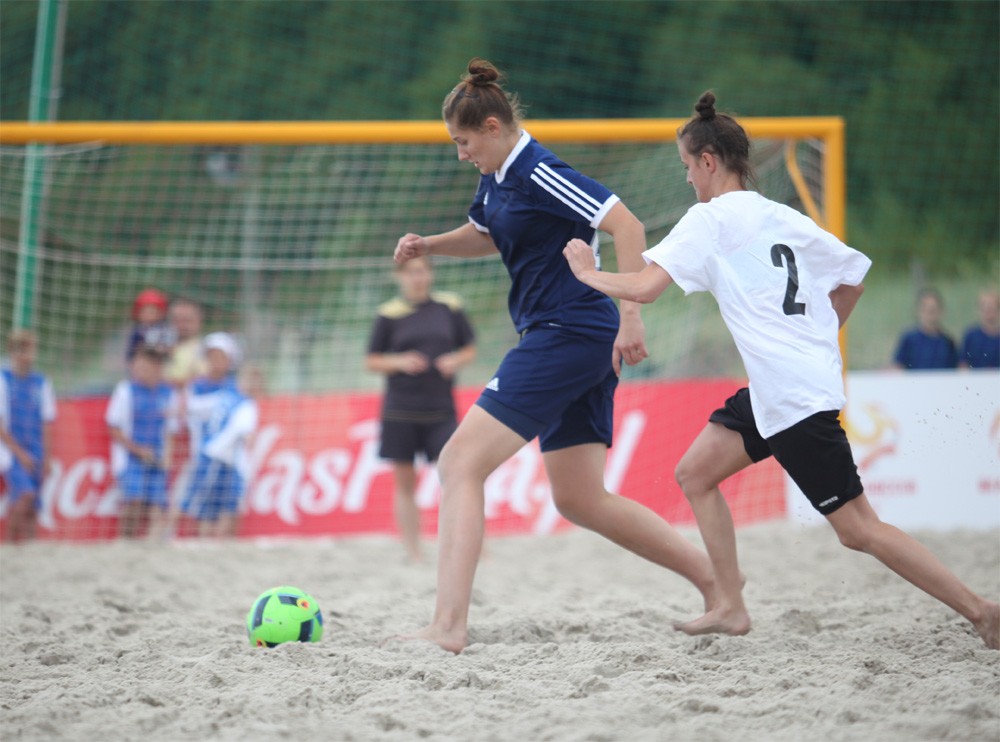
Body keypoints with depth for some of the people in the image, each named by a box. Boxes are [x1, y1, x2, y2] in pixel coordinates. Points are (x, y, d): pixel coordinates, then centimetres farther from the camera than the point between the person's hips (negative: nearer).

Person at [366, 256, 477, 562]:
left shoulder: (449, 307, 5)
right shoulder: (389, 314, 1)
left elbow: (470, 350, 14)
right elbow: (371, 361, 5)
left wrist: (456, 360, -7)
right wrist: (400, 362, -13)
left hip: (440, 409, 0)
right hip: (400, 412, 0)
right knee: (404, 483, 4)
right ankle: (412, 554, 10)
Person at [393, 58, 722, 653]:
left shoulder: (539, 173, -15)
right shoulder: (498, 179, 14)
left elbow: (627, 225, -22)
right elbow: (486, 237, 35)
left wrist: (631, 317, -27)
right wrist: (428, 245, 16)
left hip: (567, 334, -10)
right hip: (574, 346, 10)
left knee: (461, 464, -12)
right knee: (579, 500, 13)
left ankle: (449, 626, -20)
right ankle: (713, 576, 17)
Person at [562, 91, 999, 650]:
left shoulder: (711, 219, -9)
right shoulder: (781, 217, 13)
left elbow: (644, 287, -17)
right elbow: (854, 272, 19)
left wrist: (588, 272, 2)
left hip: (795, 395, -9)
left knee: (858, 528, -7)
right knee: (695, 473, 15)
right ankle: (732, 608, 14)